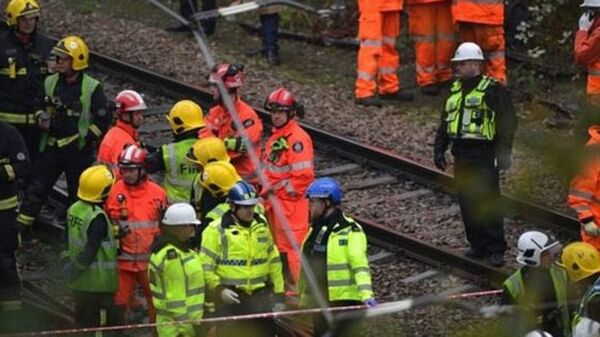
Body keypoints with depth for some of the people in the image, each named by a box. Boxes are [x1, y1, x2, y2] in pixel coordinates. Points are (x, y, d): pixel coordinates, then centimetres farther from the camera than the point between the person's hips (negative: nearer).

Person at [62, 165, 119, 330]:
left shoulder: (74, 209, 3)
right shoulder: (97, 218, -23)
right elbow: (90, 250, -21)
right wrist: (74, 269, -10)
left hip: (79, 284, 9)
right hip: (98, 283, -9)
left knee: (83, 323, 19)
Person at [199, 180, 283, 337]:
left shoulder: (262, 225, 10)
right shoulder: (216, 230, -7)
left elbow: (274, 261, 16)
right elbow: (205, 266, -6)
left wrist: (278, 294, 13)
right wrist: (218, 289, -16)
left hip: (260, 297, 5)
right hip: (230, 297, -5)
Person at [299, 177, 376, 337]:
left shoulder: (350, 231, -11)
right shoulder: (315, 229, 15)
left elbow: (360, 266, -20)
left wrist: (366, 295, -33)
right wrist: (301, 296, 25)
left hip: (343, 303, -8)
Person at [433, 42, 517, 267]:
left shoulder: (493, 90, -7)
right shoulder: (455, 90, 16)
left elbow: (508, 122, -10)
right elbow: (445, 122, 24)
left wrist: (504, 153, -16)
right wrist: (439, 149, 17)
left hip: (483, 154, -7)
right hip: (461, 154, 7)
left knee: (488, 202, -6)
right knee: (466, 202, 9)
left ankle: (496, 249, -1)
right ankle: (478, 245, 18)